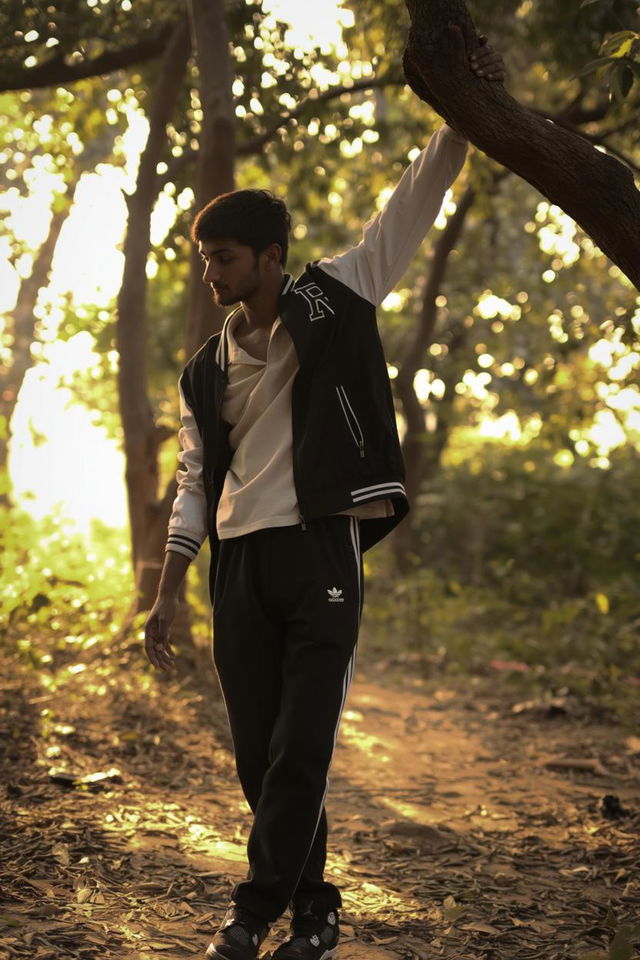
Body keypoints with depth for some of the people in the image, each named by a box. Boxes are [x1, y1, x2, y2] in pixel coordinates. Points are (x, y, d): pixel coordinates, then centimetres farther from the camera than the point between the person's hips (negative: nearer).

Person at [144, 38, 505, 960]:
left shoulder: (332, 302, 5)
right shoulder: (205, 374, 15)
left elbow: (411, 208, 3)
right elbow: (195, 488, 16)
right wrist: (166, 596, 11)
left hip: (321, 550, -4)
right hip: (239, 567, 4)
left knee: (302, 747, -7)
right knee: (259, 754, 5)